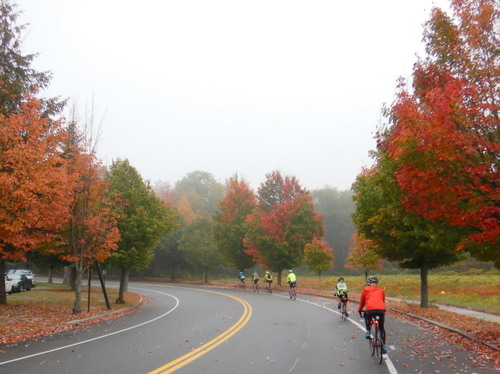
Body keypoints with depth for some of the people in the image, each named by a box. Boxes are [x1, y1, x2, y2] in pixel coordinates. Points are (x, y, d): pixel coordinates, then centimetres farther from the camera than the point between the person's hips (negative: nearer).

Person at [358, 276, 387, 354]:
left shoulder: (365, 290, 20)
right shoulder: (381, 290, 26)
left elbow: (362, 302, 30)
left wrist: (359, 310, 48)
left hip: (370, 309, -1)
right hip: (381, 310, 2)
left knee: (366, 316, 36)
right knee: (381, 327, 23)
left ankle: (368, 332, 20)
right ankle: (383, 346, 15)